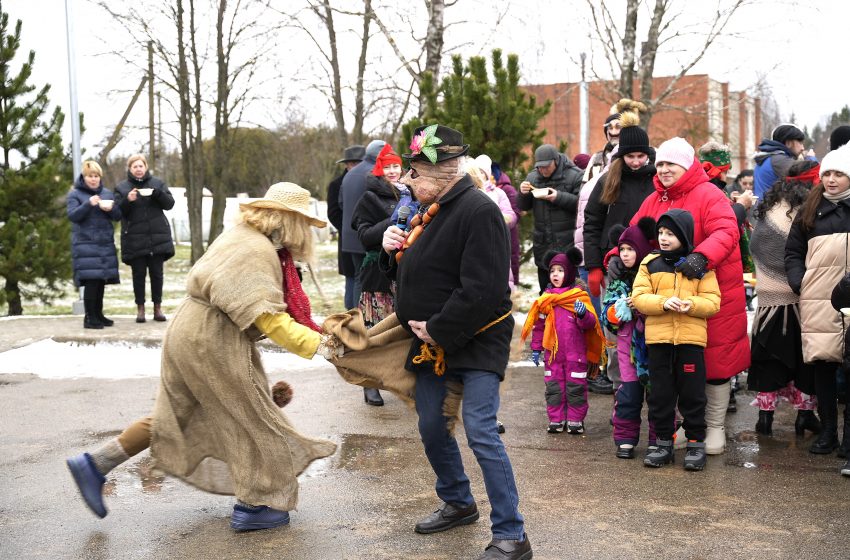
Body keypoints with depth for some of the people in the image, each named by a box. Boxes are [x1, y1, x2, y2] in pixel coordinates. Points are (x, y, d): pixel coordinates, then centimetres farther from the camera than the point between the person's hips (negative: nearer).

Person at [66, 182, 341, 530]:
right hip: (212, 344, -10)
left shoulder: (242, 237, 13)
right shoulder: (256, 252, -19)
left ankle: (94, 465, 20)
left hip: (189, 333, 10)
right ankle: (252, 507, 12)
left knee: (173, 418, 17)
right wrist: (317, 344, -27)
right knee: (252, 418, 3)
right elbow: (268, 319, -25)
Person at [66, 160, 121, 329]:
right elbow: (72, 216, -11)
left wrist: (111, 208, -11)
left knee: (102, 280, 6)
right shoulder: (75, 194, 2)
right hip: (85, 244, -5)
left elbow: (118, 216, 10)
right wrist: (88, 204, -25)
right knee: (91, 280, -11)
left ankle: (98, 315, 17)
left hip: (106, 244, 5)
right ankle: (89, 317, -5)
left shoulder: (107, 193, 14)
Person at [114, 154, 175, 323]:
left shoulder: (158, 183, 10)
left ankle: (158, 307, 12)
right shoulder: (122, 188, 7)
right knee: (139, 274, 1)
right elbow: (117, 212, 0)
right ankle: (140, 308, 9)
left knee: (156, 273, 4)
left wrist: (157, 193, -16)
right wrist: (127, 200, -18)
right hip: (134, 239, -1)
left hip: (157, 237, 1)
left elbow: (169, 203, 2)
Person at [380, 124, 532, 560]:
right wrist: (393, 251, 0)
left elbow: (482, 290, -27)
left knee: (481, 433, -13)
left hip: (476, 341, -10)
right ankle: (458, 504, 37)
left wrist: (438, 329, -20)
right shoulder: (430, 212, 11)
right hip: (431, 340, 10)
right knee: (430, 427, 16)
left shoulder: (478, 211, -20)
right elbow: (413, 274, 20)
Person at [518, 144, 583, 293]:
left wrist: (559, 197, -22)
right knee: (544, 284, 14)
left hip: (566, 241, -5)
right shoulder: (532, 177, 9)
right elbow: (524, 207, 14)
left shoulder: (574, 175, -7)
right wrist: (523, 194, -6)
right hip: (542, 241, 5)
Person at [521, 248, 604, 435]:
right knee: (553, 386, 7)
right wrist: (535, 348, 12)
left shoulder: (580, 297, -4)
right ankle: (556, 420, 16)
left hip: (576, 352, -3)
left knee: (575, 386, 3)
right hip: (552, 352, 3)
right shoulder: (546, 298, 6)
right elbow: (539, 325, 13)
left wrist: (583, 314, -29)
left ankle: (575, 420, 13)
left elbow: (591, 323, -8)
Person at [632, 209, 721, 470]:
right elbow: (639, 297, -1)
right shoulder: (650, 263, 7)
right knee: (660, 393, 8)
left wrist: (691, 304, -20)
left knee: (692, 394, 4)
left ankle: (696, 442, 16)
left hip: (691, 338, -2)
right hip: (658, 338, 2)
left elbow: (712, 302, -1)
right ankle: (662, 441, 19)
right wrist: (663, 302, -18)